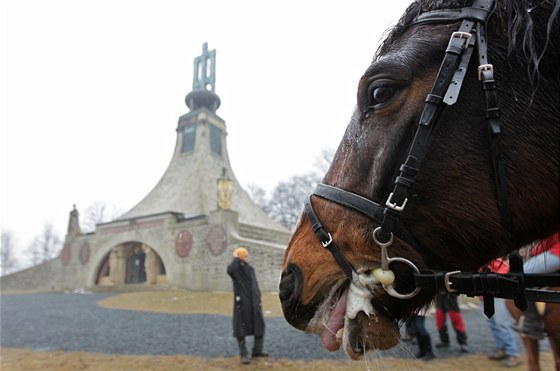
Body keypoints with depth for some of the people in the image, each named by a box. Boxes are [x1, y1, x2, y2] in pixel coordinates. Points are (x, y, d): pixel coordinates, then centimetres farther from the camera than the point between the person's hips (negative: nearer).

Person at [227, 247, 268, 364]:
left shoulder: (251, 269, 13)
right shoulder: (235, 269, -6)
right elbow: (229, 270, -34)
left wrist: (259, 300, 15)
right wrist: (236, 259, -20)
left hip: (254, 303, 6)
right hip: (241, 303, -6)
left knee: (259, 326, 10)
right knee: (241, 328, -2)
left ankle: (257, 351, 25)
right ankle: (243, 354, 10)